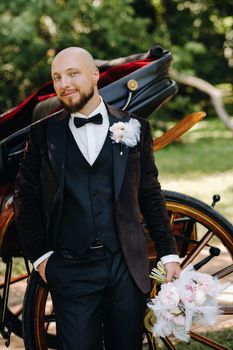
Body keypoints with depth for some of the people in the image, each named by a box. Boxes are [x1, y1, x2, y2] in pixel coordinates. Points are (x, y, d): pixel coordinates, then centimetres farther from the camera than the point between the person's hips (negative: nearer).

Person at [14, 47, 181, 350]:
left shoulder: (134, 127, 5)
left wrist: (169, 254, 6)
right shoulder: (44, 132, 3)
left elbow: (150, 195, 8)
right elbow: (26, 197, 7)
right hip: (70, 269, -1)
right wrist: (39, 255, 0)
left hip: (127, 265, 1)